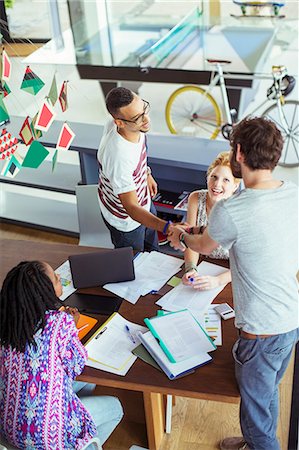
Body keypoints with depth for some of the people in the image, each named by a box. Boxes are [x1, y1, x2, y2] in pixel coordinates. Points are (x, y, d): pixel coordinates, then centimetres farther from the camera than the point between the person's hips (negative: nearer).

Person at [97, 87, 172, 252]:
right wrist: (167, 228, -56)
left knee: (151, 249, 32)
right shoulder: (118, 157, -47)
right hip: (126, 219, -7)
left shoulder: (134, 125, -22)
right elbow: (131, 208, -44)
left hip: (143, 200, 7)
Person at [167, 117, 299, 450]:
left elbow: (204, 247, -5)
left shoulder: (230, 212, -27)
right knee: (267, 393, 31)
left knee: (256, 405, 17)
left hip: (262, 332, -8)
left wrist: (181, 236, 18)